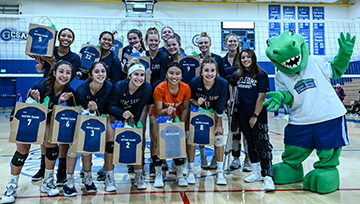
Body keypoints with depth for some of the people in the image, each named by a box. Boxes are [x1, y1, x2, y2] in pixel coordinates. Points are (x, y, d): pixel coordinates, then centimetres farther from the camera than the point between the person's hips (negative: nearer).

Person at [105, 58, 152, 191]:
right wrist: (123, 113, -38)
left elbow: (139, 109, -13)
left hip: (133, 115, 2)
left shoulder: (147, 88, -23)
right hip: (116, 114, -2)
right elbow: (111, 106, -19)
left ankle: (138, 177, 8)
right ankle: (109, 178, -5)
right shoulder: (119, 86, -28)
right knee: (110, 141, -16)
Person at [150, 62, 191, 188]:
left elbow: (185, 108, -7)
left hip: (176, 117, 2)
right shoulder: (160, 88, -27)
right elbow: (158, 111, -26)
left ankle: (179, 175, 9)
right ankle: (158, 175, 1)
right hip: (159, 117, -2)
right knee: (156, 141, -14)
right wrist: (166, 111, -48)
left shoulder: (186, 88, -20)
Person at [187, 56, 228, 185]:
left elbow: (220, 107, -18)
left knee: (219, 137, -7)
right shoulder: (195, 82, -27)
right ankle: (190, 171, 6)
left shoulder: (222, 83, -28)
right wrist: (196, 102, -30)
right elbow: (190, 98, -7)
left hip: (214, 112, 0)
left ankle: (220, 172, 8)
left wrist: (218, 124, -10)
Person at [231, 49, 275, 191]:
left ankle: (268, 176, -9)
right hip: (242, 114, 5)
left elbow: (261, 97, -10)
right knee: (250, 142, 12)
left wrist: (255, 116, -12)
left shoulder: (261, 75, -7)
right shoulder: (237, 75, 8)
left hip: (258, 114, -5)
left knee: (261, 143, -12)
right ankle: (257, 173, 23)